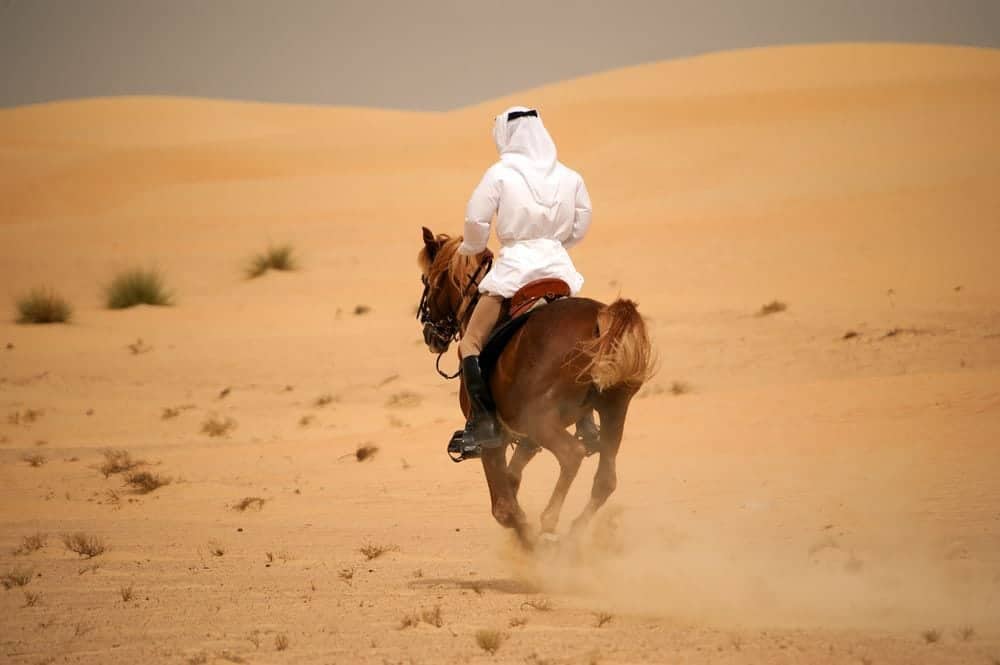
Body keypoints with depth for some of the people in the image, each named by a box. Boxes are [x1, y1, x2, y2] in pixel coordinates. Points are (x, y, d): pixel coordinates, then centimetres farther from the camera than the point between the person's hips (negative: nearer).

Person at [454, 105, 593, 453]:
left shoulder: (500, 173, -4)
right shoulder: (569, 177, 8)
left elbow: (476, 222, -6)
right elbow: (580, 227, 12)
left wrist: (472, 248, 15)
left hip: (515, 263, -5)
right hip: (558, 264, 5)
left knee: (471, 342, 2)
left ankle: (483, 420, -13)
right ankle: (585, 418, 16)